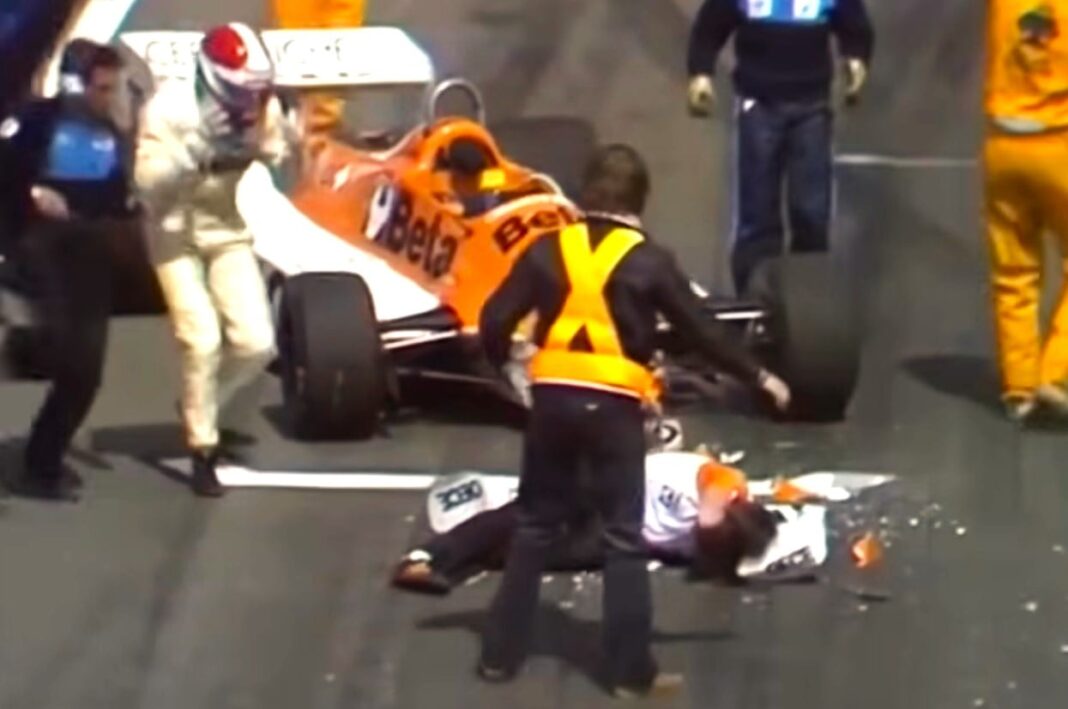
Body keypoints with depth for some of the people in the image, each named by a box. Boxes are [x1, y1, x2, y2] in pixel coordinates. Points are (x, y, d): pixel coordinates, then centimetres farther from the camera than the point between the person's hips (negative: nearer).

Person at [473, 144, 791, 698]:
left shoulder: (550, 249, 2)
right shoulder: (647, 261, -3)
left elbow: (495, 322, -1)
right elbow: (699, 332, 1)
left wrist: (503, 365, 20)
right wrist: (758, 378, 12)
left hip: (552, 397, 2)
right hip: (613, 404, -2)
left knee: (534, 526, 15)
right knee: (622, 538, 4)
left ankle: (501, 653, 17)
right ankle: (631, 669, 3)